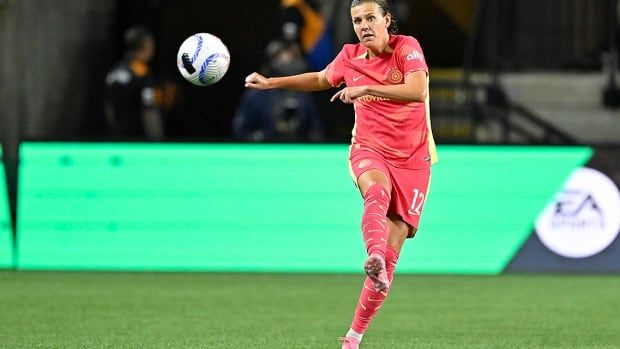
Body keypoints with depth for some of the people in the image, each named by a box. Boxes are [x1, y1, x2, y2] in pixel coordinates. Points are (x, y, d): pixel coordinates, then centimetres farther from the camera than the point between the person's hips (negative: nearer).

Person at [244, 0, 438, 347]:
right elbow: (321, 79, 28)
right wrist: (272, 83, 23)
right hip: (369, 151, 2)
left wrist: (366, 89, -32)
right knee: (377, 190, -38)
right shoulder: (350, 56, 6)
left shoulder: (407, 47, -7)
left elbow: (417, 90, -26)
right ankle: (374, 259, -66)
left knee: (391, 252, -5)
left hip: (412, 159, -1)